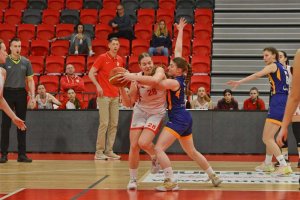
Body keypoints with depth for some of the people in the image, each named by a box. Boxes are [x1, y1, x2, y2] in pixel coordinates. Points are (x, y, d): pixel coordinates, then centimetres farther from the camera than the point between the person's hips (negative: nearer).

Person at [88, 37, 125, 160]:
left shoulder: (120, 60, 11)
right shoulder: (102, 58, -5)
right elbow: (91, 73, -6)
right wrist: (98, 86, -16)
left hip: (115, 96, 6)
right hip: (104, 95, -6)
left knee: (114, 124, 5)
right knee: (104, 123, -8)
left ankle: (109, 151, 12)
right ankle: (99, 152, -1)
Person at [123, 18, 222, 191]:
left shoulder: (175, 82, -16)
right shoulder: (181, 77, 5)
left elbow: (156, 82, -31)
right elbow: (178, 51, 14)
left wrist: (133, 77, -32)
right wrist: (180, 31, 22)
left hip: (178, 120, -10)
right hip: (185, 119, 10)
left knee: (159, 149, -14)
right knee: (192, 152, 21)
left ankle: (172, 182, -16)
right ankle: (214, 177, 30)